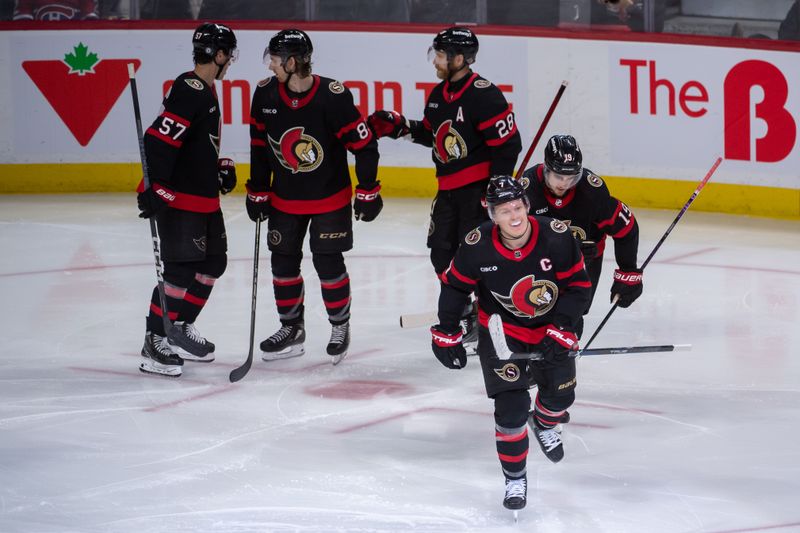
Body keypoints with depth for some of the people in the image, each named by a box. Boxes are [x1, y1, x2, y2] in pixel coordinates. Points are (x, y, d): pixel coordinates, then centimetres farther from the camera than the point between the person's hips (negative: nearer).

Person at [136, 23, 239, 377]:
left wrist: (220, 169, 18)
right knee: (181, 268, -10)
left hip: (204, 198, 10)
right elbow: (159, 139, -26)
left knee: (213, 263, 15)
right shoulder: (189, 90, -19)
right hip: (179, 198, -10)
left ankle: (180, 328, 24)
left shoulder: (206, 92, 14)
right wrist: (156, 189, -28)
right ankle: (155, 343, -5)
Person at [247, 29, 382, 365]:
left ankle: (340, 327, 18)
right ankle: (291, 330, 23)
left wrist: (368, 192, -11)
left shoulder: (333, 96, -22)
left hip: (330, 198, -4)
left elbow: (364, 144, -14)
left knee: (328, 263, -2)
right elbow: (259, 146, 4)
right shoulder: (265, 94, -8)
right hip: (284, 198, 4)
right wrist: (257, 193, 7)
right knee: (283, 262, 8)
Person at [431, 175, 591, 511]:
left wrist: (561, 331, -23)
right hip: (501, 329, -2)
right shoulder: (478, 247, -26)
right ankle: (514, 479, 7)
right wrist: (446, 335, -4)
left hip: (551, 326, 2)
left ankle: (545, 424, 53)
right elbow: (454, 286, -8)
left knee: (560, 393, 15)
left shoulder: (556, 237, -26)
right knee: (511, 405, -11)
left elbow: (578, 286, -15)